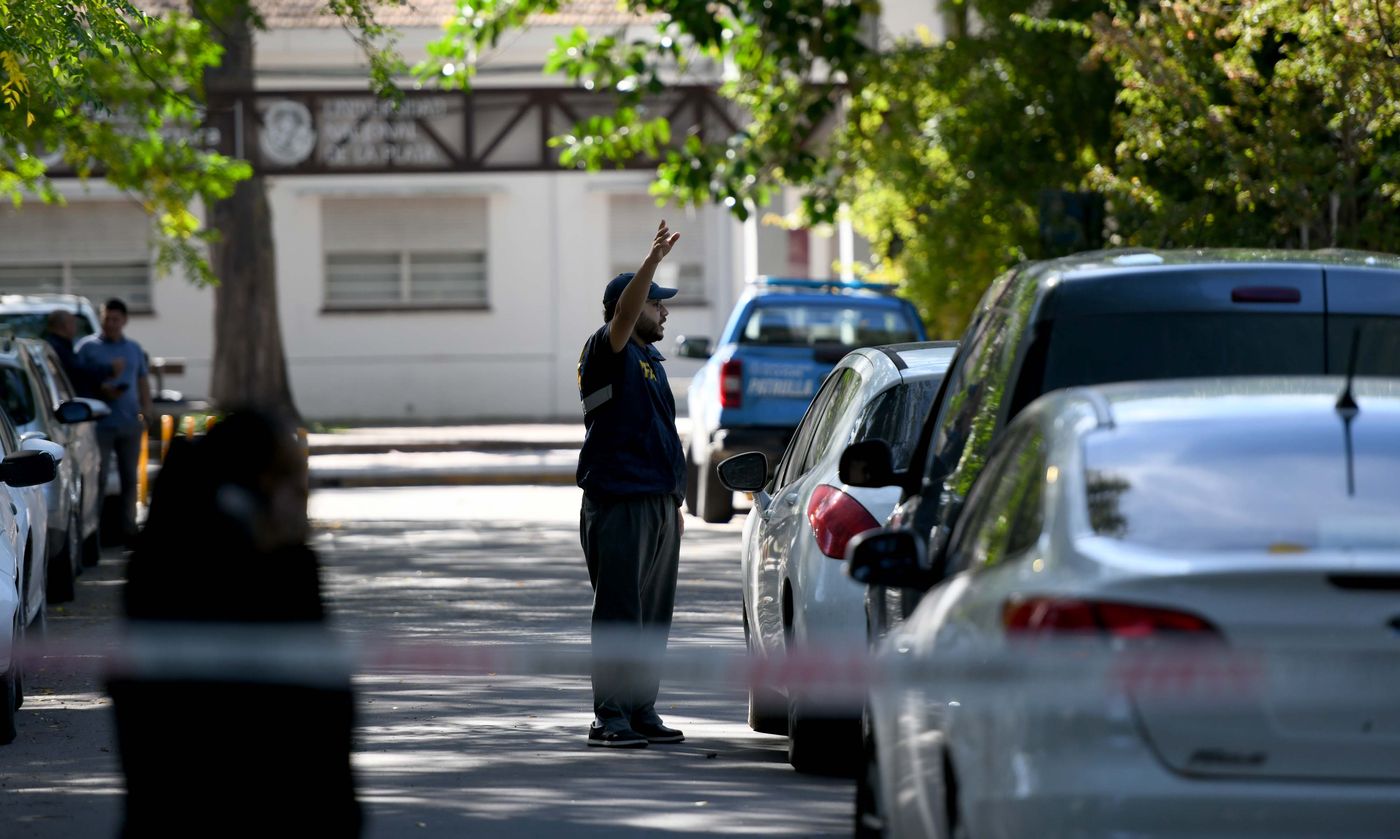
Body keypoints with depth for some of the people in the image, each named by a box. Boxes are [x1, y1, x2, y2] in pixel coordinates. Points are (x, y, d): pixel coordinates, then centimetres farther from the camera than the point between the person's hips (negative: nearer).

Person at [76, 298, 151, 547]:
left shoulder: (134, 349, 17)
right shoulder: (88, 347, 1)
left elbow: (143, 382, 20)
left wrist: (146, 410, 5)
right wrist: (100, 390, -20)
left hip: (130, 423, 5)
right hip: (100, 423, -5)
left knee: (129, 478, 8)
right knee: (98, 478, -8)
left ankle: (128, 528, 15)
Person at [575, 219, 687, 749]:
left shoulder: (651, 361, 20)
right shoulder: (607, 353, -6)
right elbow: (623, 318, -28)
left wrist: (674, 500, 22)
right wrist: (652, 262, -39)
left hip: (658, 502, 9)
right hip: (619, 501, -9)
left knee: (653, 615, 10)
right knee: (619, 613, -8)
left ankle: (642, 710, 16)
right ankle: (610, 717, -7)